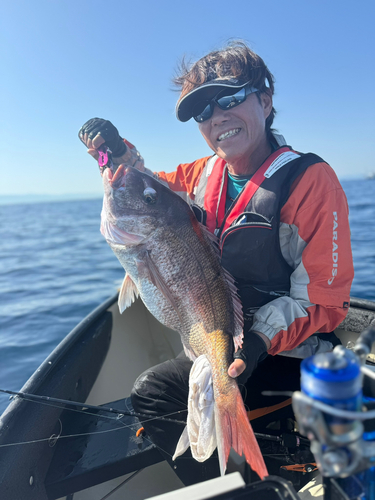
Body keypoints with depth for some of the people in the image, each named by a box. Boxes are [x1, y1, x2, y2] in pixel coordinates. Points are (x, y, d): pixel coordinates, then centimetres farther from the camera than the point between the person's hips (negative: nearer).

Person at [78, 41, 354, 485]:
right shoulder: (204, 174, 0)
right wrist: (120, 154, 0)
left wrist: (259, 341, -28)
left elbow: (323, 299, -18)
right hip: (224, 346, 7)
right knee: (149, 393, 7)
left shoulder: (310, 178, -19)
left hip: (292, 355, -6)